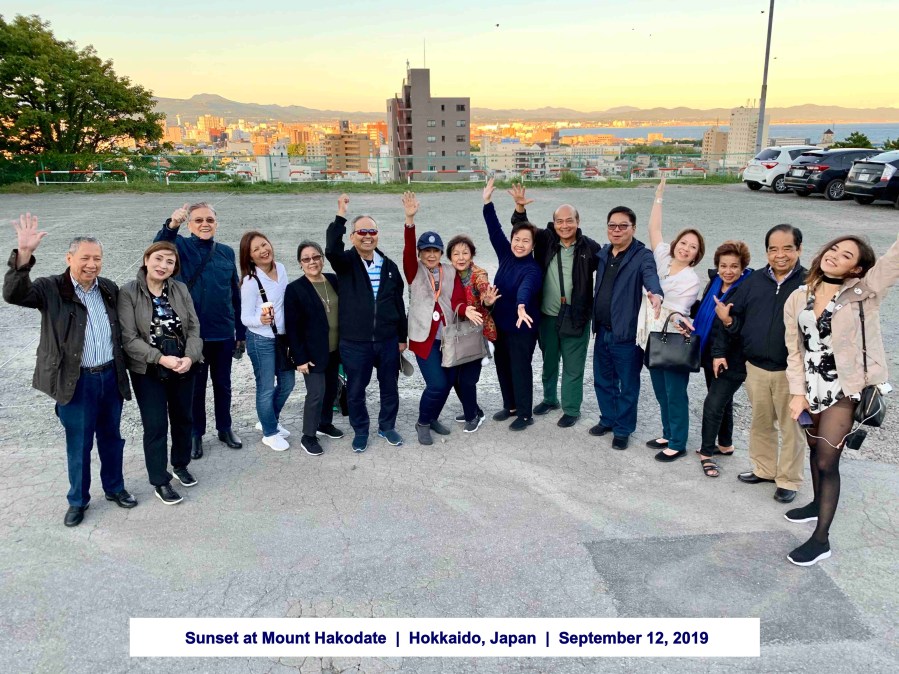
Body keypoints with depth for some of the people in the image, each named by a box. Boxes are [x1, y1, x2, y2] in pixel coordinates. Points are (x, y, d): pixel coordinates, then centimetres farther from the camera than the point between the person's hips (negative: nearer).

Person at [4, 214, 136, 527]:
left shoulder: (109, 289, 5)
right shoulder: (51, 289, -8)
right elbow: (14, 294, -26)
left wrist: (123, 369, 10)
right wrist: (24, 254, -40)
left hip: (111, 376, 4)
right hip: (76, 382, -4)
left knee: (111, 438, 17)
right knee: (78, 444, 8)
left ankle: (115, 488, 35)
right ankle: (78, 500, 26)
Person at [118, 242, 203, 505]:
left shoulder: (181, 289, 1)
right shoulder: (128, 293, -11)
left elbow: (194, 327, -1)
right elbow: (129, 338, -15)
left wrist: (190, 357, -17)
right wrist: (160, 358, -24)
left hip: (183, 367, 4)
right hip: (148, 371, -4)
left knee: (183, 419, 17)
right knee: (155, 426, 2)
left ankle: (181, 465, 39)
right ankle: (160, 481, 18)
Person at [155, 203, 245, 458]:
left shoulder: (227, 252, 4)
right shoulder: (182, 246, -4)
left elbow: (235, 295, 7)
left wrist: (241, 332, 8)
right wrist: (171, 226, -48)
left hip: (224, 333, 3)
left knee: (223, 385, 16)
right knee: (195, 387, 11)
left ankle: (225, 428, 33)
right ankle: (196, 433, 27)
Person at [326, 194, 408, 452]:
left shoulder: (389, 266, 5)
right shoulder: (345, 262, -4)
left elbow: (398, 303, 9)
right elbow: (332, 249, -29)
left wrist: (402, 337, 10)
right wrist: (340, 215, -34)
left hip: (387, 340, 3)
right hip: (354, 343, -2)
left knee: (390, 387, 15)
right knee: (356, 391, 10)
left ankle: (387, 427, 36)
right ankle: (360, 431, 30)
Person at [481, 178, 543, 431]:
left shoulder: (533, 269, -20)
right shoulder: (506, 256, 0)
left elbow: (526, 288, -40)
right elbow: (494, 230, -2)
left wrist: (522, 307, -59)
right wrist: (487, 203, -10)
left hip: (523, 325, -7)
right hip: (502, 322, 7)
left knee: (520, 368, 2)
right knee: (502, 365, 17)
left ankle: (525, 414, 17)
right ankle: (510, 405, 35)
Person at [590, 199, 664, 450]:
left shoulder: (642, 255, -12)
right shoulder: (603, 252, 7)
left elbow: (651, 276, -30)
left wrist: (656, 294, -52)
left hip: (627, 333, -6)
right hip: (602, 331, 6)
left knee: (628, 386, 9)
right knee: (603, 381, 20)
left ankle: (623, 429, 25)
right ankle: (608, 420, 39)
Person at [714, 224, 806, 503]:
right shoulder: (754, 281, 4)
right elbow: (738, 320, 10)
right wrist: (727, 320, -12)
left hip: (791, 372, -4)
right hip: (756, 368, 4)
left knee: (791, 427, 9)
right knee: (760, 423, 19)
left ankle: (788, 480, 24)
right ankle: (763, 469, 37)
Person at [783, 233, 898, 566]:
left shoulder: (864, 292, -9)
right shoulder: (798, 298, 1)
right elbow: (794, 350, 3)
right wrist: (797, 392, -2)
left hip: (846, 390, -4)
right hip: (811, 388, 4)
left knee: (827, 460, -3)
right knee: (815, 449, 21)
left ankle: (821, 540, 9)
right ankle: (818, 503, 46)